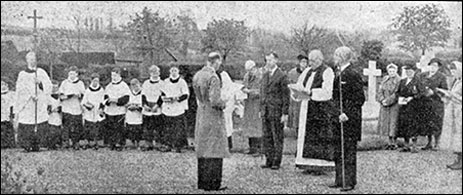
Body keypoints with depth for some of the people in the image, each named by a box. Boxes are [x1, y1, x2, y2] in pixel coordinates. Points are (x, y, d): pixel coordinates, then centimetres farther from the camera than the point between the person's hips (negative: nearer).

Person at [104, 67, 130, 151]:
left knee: (119, 128, -5)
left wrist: (116, 100, -20)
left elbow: (126, 99, -9)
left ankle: (119, 144, 3)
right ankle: (112, 144, 12)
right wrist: (108, 100, -12)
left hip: (120, 111, -4)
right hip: (109, 111, 4)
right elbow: (105, 96, 11)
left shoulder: (124, 86, -2)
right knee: (110, 128, 4)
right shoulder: (109, 86, 13)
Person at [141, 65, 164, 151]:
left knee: (159, 127, -6)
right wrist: (145, 104, -5)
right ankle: (147, 144, 4)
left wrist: (157, 105, -13)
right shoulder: (146, 83, 14)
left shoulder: (162, 83, 5)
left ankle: (161, 143, -2)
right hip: (147, 110, 3)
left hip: (158, 110, -3)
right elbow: (143, 95, 10)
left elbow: (162, 96, -2)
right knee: (147, 128, 0)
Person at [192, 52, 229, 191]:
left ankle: (202, 182, 21)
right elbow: (214, 101, -25)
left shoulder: (197, 75, 6)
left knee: (202, 150, 14)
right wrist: (223, 104, -5)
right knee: (215, 150, -1)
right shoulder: (213, 78, -20)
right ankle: (212, 183, 1)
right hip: (213, 116, -8)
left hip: (200, 115, 8)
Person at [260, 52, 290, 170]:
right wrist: (261, 109, 14)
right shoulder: (265, 76, 15)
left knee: (277, 138, -1)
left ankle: (276, 162, 5)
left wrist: (285, 113, -12)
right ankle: (269, 160, 13)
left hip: (277, 112, -7)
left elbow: (286, 96, -8)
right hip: (266, 112, 7)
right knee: (267, 137, 7)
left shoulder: (282, 76, -7)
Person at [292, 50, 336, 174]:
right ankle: (309, 165, 8)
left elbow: (327, 92, -17)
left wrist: (310, 92, -23)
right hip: (308, 109, 7)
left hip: (322, 109, -7)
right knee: (308, 136, 5)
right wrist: (296, 93, -9)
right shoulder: (307, 72, 15)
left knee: (321, 137, -5)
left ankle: (321, 166, -2)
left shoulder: (327, 72, -6)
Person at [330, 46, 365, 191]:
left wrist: (347, 114, -20)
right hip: (338, 117, 9)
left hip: (350, 118, -9)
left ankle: (349, 181, 3)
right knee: (338, 150, 11)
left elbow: (359, 99, -15)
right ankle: (340, 180, 19)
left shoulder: (353, 74, -14)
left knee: (349, 150, -3)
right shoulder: (339, 73, 13)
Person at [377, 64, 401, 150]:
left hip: (395, 105, -6)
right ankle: (390, 142, 15)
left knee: (393, 123, -6)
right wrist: (382, 100, -8)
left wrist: (388, 101, -14)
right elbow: (381, 91, 8)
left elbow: (396, 94, -13)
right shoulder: (385, 79, 10)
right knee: (385, 122, 6)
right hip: (385, 105, 6)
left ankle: (395, 143, 4)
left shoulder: (399, 81, -8)